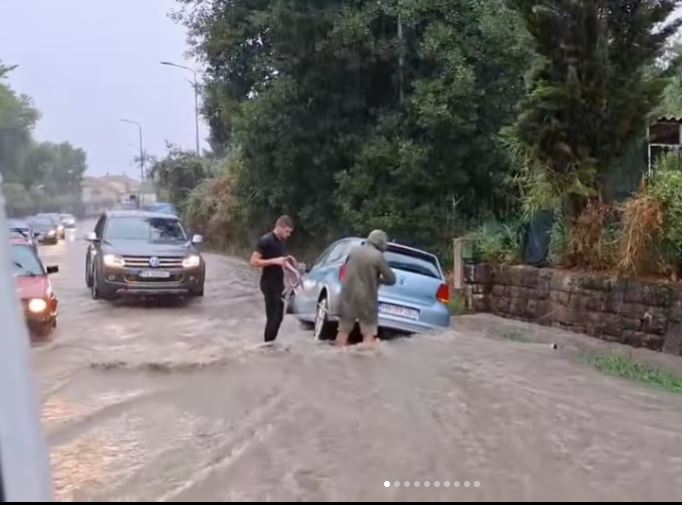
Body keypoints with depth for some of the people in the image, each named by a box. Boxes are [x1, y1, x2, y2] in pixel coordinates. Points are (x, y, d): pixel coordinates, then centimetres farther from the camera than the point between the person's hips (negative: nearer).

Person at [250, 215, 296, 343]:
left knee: (278, 316, 12)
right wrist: (274, 261, -27)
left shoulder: (281, 241, 11)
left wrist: (286, 260, 4)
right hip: (269, 284, -9)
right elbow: (254, 262, -19)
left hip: (278, 283, 9)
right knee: (272, 317, -7)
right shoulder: (266, 241, -15)